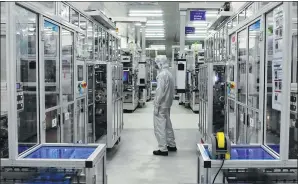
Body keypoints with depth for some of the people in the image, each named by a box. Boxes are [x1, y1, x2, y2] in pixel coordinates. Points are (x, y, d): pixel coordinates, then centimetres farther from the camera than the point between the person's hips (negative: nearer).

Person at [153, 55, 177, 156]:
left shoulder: (162, 75, -17)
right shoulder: (169, 74, 12)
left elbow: (160, 91, -21)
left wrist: (156, 106, -18)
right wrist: (169, 101, 17)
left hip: (161, 105, -10)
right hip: (167, 104, 10)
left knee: (160, 127, -3)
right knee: (167, 125, 19)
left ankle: (163, 149, 1)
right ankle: (172, 145, 28)